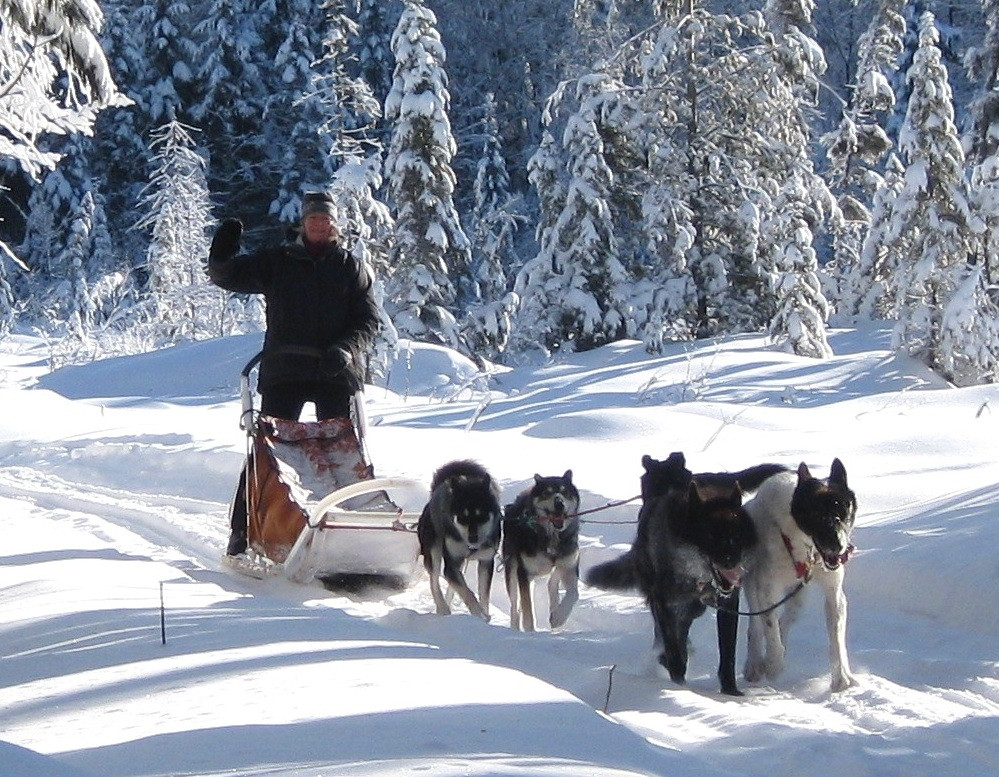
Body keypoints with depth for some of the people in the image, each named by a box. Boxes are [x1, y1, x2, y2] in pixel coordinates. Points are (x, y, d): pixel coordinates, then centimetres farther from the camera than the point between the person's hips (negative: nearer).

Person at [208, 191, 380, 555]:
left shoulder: (352, 269, 12)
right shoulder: (276, 262, 12)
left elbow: (368, 321, 7)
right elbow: (230, 276, 9)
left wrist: (345, 350, -12)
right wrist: (221, 258, -15)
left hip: (337, 375, 1)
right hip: (284, 373, 0)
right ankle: (244, 532, 1)